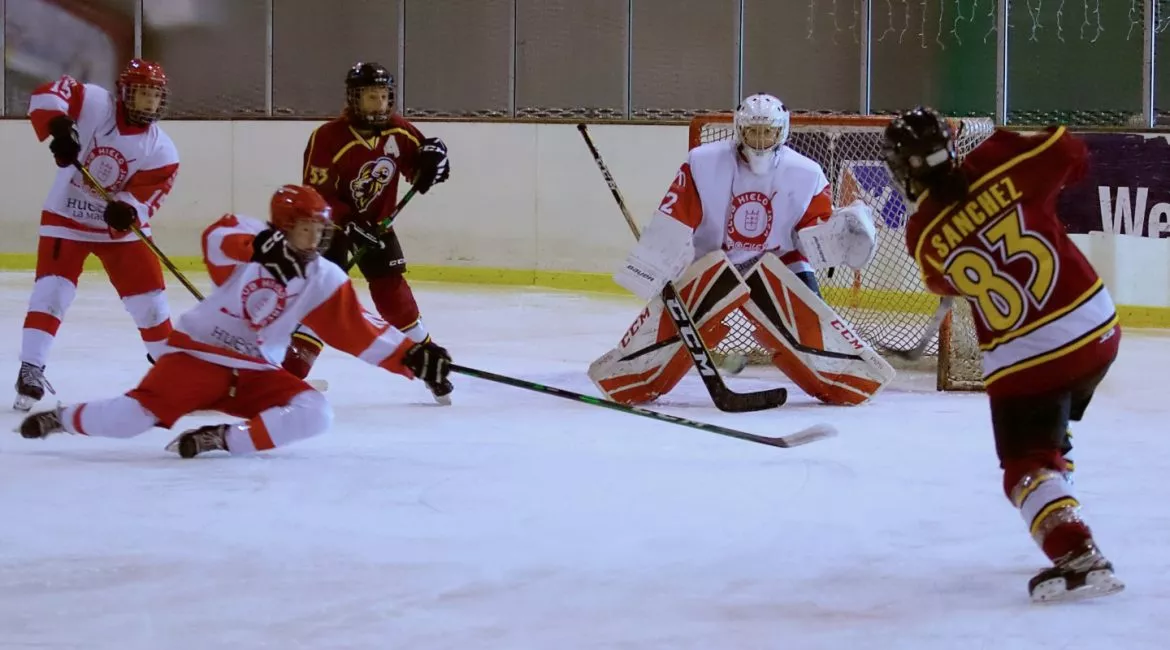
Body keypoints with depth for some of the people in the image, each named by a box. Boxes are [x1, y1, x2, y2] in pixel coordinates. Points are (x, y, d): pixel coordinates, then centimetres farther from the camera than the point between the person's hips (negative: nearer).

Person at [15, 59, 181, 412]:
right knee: (52, 290, -16)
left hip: (118, 224, 3)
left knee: (148, 295, 4)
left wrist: (128, 211, -39)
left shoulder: (161, 150, -10)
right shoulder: (95, 103, -16)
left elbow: (148, 193, -18)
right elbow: (47, 94, -23)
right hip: (66, 216, -3)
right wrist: (58, 126, -41)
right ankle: (30, 370, -13)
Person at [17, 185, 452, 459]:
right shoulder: (252, 243, -11)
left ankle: (225, 439, -19)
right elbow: (216, 237, -34)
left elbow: (359, 331, 0)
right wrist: (262, 247, -53)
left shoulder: (325, 281, 1)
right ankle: (61, 418, 6)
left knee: (314, 414, -21)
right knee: (131, 417, -23)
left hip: (257, 372, 4)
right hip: (198, 354, -4)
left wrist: (410, 356, -11)